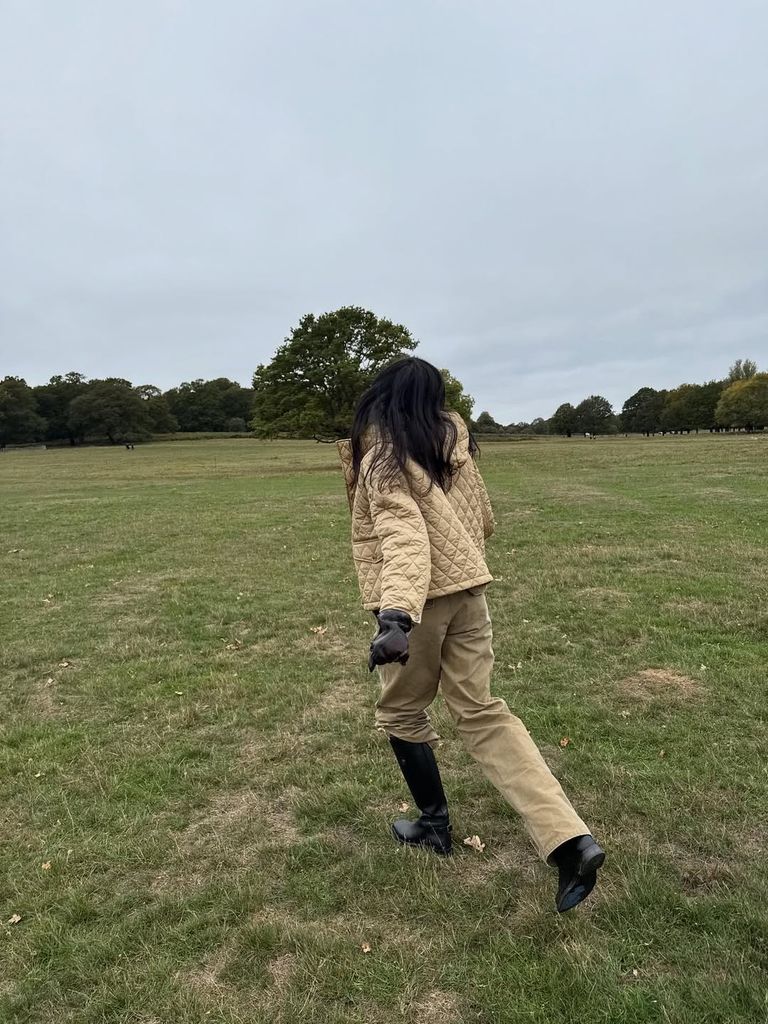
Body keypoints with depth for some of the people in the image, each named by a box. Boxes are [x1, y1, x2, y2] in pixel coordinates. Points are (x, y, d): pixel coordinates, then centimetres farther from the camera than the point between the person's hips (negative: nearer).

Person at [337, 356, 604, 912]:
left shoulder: (383, 458, -14)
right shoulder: (454, 441, 6)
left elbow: (403, 536, -30)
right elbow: (482, 517, 17)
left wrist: (394, 615, -41)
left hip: (421, 599, -6)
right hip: (469, 587, 6)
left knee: (401, 712, 18)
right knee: (482, 710, 11)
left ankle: (435, 825, 33)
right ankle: (570, 839, 3)